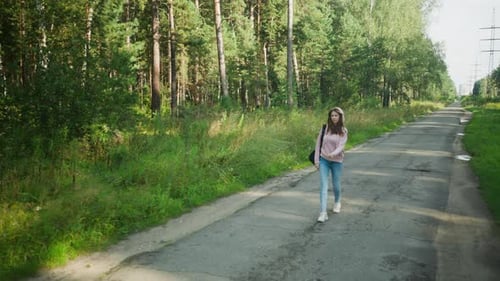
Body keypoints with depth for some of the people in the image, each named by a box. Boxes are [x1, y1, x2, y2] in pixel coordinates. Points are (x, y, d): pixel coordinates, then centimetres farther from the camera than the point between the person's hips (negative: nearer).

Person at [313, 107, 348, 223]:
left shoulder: (343, 131, -4)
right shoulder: (325, 128, -1)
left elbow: (341, 146, -15)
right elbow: (318, 143, 3)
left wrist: (333, 154, -35)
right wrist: (316, 159, -1)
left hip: (337, 161, 0)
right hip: (324, 160, 0)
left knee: (336, 185, 12)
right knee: (323, 186, -9)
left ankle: (337, 202, 44)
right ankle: (323, 213, -12)